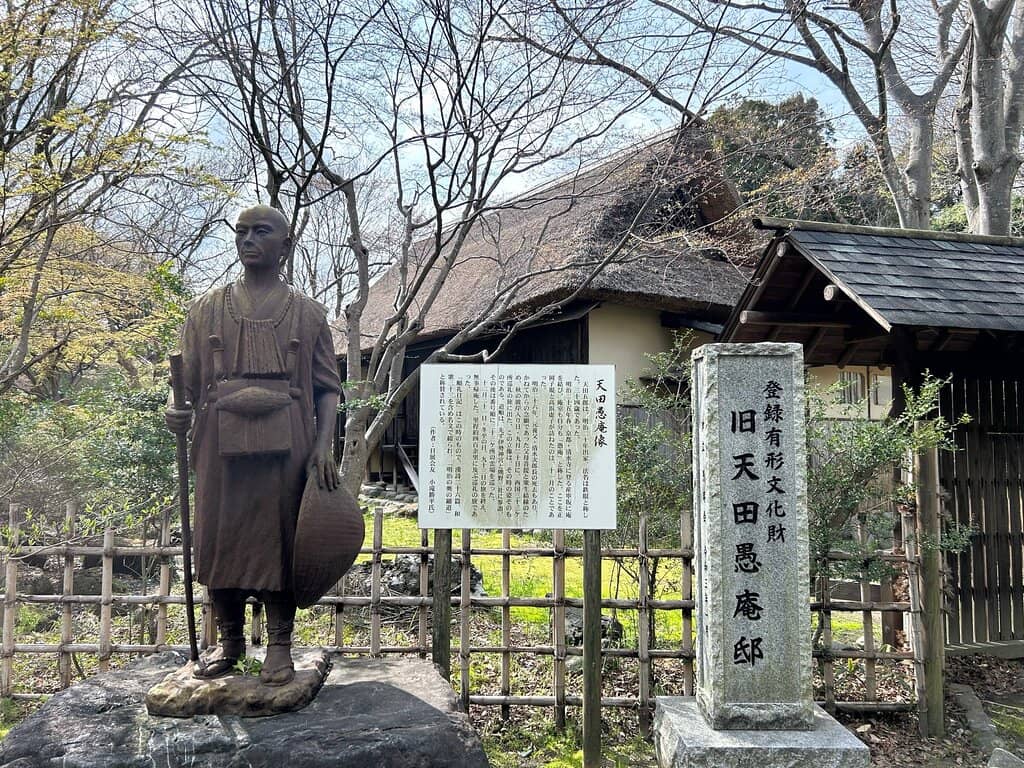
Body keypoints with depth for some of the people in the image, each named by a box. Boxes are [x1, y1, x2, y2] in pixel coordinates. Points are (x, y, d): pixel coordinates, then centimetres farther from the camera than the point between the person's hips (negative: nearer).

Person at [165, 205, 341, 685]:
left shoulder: (307, 313, 7)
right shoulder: (207, 309, 12)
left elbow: (328, 388, 4)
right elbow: (188, 382, 12)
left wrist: (323, 446, -9)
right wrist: (179, 414, -10)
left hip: (286, 444, -1)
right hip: (222, 442, 2)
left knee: (282, 538, 2)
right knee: (220, 537, 6)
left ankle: (279, 645, 17)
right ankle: (228, 640, 24)